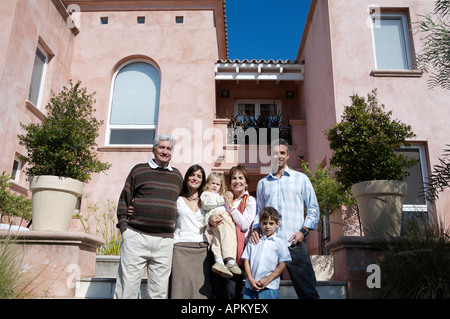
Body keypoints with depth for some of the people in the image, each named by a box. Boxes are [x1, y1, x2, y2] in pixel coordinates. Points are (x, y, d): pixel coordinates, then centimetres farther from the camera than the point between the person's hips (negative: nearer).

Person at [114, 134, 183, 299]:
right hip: (136, 237, -3)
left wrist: (175, 231, 12)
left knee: (159, 292, 7)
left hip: (165, 241, 3)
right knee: (127, 287, -2)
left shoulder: (177, 176, 15)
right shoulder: (139, 170, 6)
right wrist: (124, 227, -3)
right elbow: (124, 200, 6)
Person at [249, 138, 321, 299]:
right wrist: (255, 228, 1)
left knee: (307, 289, -2)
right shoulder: (262, 183, 17)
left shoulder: (301, 179, 10)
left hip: (295, 244, -2)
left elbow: (313, 209, 9)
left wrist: (303, 230, -5)